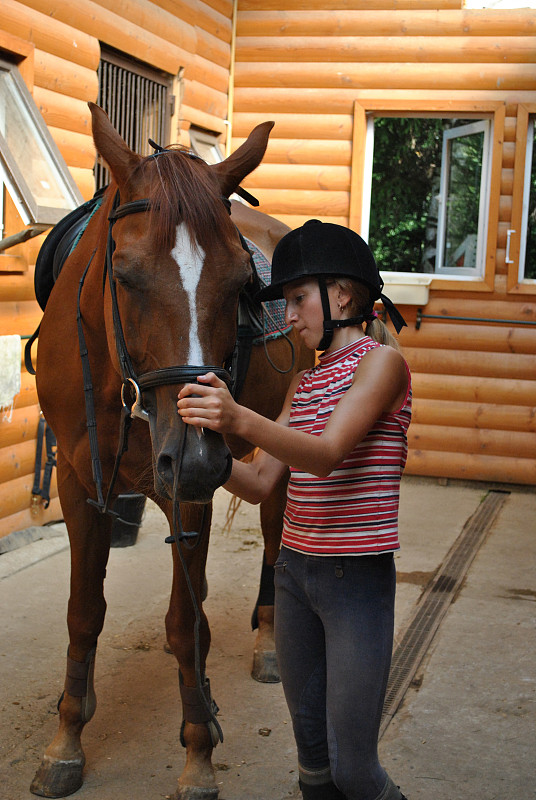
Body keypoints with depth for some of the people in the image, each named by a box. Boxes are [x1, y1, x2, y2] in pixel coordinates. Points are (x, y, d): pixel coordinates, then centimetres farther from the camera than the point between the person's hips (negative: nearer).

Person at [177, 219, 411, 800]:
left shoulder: (381, 361, -10)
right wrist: (205, 439, -9)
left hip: (357, 578, -7)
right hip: (294, 571, 7)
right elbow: (260, 482, 8)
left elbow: (327, 454, -26)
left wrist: (240, 419, -41)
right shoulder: (305, 381, 13)